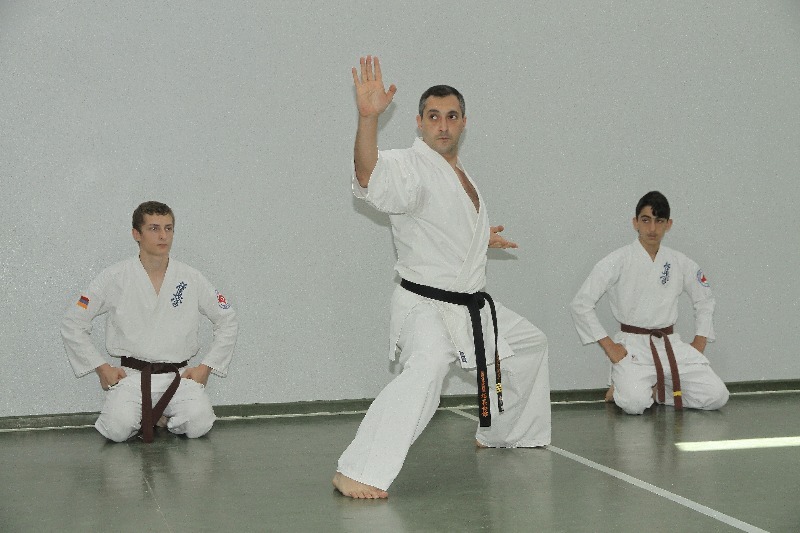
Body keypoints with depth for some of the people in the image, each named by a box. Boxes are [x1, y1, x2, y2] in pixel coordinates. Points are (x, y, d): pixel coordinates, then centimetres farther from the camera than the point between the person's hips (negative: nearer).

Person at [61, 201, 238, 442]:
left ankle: (165, 416, 10)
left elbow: (228, 321, 13)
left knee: (199, 424, -25)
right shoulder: (115, 278, -1)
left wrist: (207, 366, 4)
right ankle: (144, 416, 8)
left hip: (178, 376, 1)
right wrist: (100, 367, 0)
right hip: (132, 376, -1)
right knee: (118, 429, -28)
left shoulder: (191, 279, 3)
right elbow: (72, 323, 4)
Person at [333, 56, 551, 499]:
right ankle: (356, 472, -36)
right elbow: (370, 177, -42)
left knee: (530, 345, 26)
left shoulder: (459, 175, 12)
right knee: (427, 369, -37)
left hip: (472, 305, 10)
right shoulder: (411, 169, -17)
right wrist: (368, 117, -55)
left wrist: (480, 239, 24)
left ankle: (500, 434, 43)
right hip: (426, 307, -9)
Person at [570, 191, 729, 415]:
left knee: (716, 396, -11)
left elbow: (704, 299, 21)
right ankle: (624, 386, 6)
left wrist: (700, 341, 10)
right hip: (633, 346, -4)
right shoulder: (618, 262, -7)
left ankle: (656, 390, 10)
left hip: (671, 344, 5)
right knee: (635, 404, -30)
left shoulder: (680, 263, 6)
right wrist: (609, 346, -10)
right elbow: (580, 304, -9)